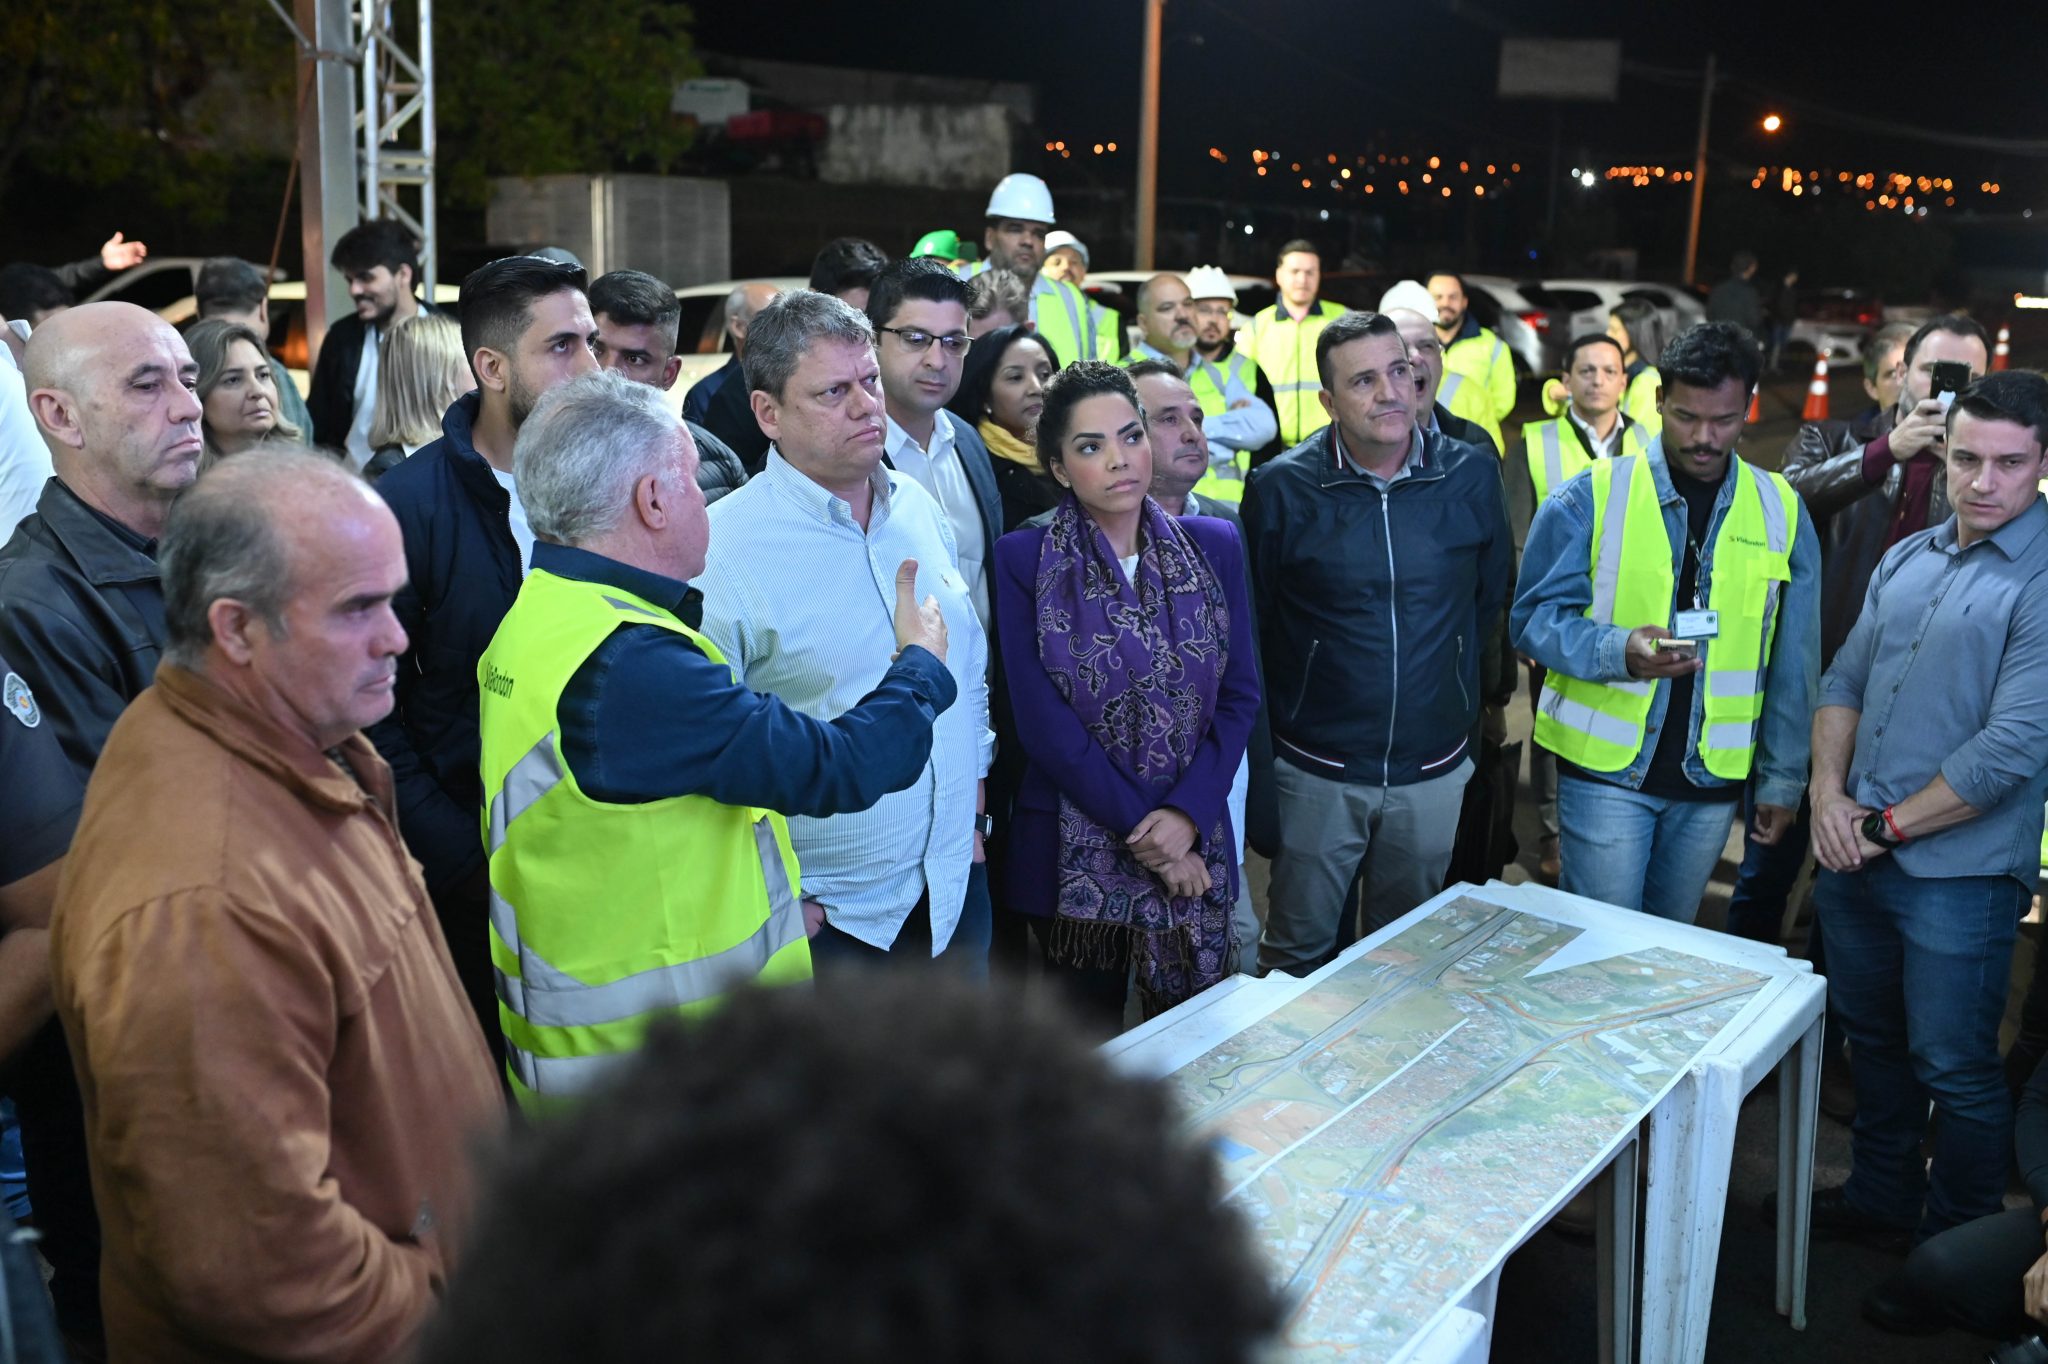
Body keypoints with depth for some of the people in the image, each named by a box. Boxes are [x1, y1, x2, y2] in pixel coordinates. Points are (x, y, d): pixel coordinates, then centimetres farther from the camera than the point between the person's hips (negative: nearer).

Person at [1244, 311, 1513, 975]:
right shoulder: (1280, 488, -10)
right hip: (1316, 770, -2)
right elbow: (1249, 622, 1)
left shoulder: (1472, 476, -3)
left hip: (1433, 768, 2)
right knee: (1297, 956, 10)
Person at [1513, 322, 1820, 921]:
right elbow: (1535, 617, -7)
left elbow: (1792, 667, 9)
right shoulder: (1592, 496, -6)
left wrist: (1781, 780, 9)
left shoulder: (1780, 511, 4)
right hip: (1604, 766, -3)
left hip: (1712, 780, 3)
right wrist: (1620, 651, -26)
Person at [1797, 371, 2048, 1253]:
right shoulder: (1908, 558, 8)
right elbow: (1844, 680, 12)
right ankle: (1881, 1198, 41)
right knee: (1872, 1037, 21)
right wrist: (1829, 796, -3)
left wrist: (1885, 826, -12)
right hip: (1855, 851, 7)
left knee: (1955, 1070, 8)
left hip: (1957, 873, -6)